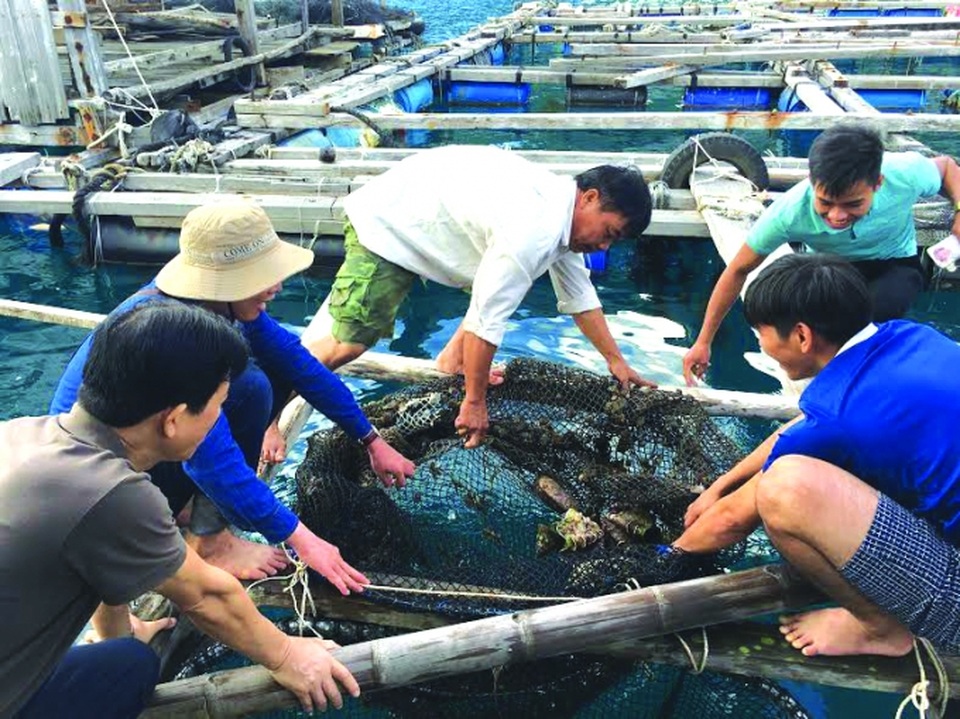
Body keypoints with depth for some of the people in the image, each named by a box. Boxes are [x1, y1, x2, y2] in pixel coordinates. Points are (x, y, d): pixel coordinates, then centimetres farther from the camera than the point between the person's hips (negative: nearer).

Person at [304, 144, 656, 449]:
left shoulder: (563, 208, -1)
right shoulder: (532, 232, -32)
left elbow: (581, 298, 9)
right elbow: (486, 319, -29)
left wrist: (616, 360, 13)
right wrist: (474, 402, -20)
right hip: (385, 223, -9)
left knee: (506, 281, 8)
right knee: (348, 344, -15)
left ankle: (453, 358, 11)